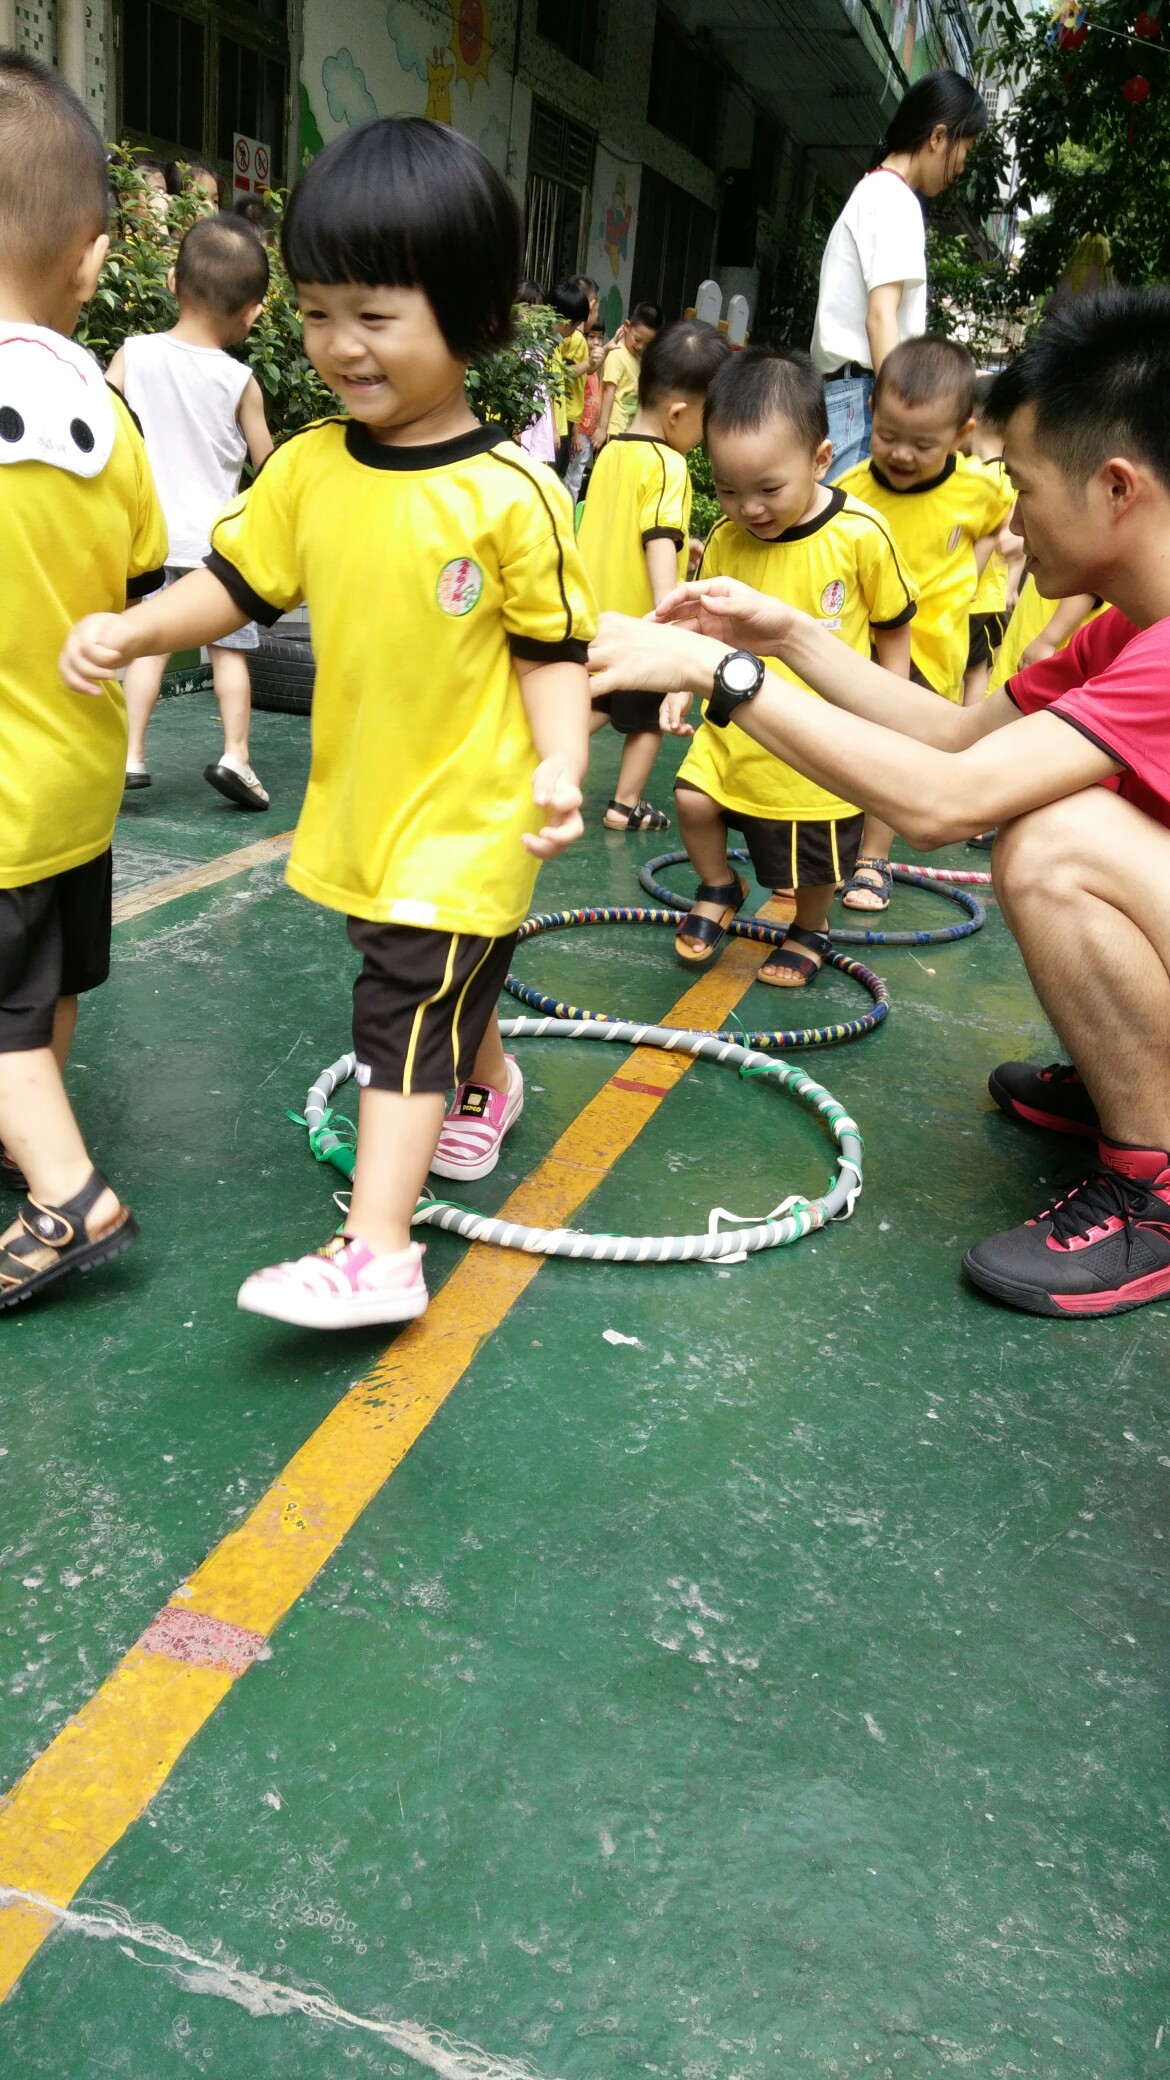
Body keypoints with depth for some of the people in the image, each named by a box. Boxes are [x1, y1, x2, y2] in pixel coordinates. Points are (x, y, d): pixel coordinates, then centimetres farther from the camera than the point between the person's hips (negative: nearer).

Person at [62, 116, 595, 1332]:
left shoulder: (510, 493, -16)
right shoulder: (307, 469, -1)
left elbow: (552, 647, -10)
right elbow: (236, 583, 4)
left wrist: (561, 767, -22)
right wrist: (131, 630, -11)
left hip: (468, 809, -6)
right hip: (356, 798, 6)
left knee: (405, 1013, -7)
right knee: (445, 983, 24)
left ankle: (375, 1253, -1)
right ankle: (488, 1089, 54)